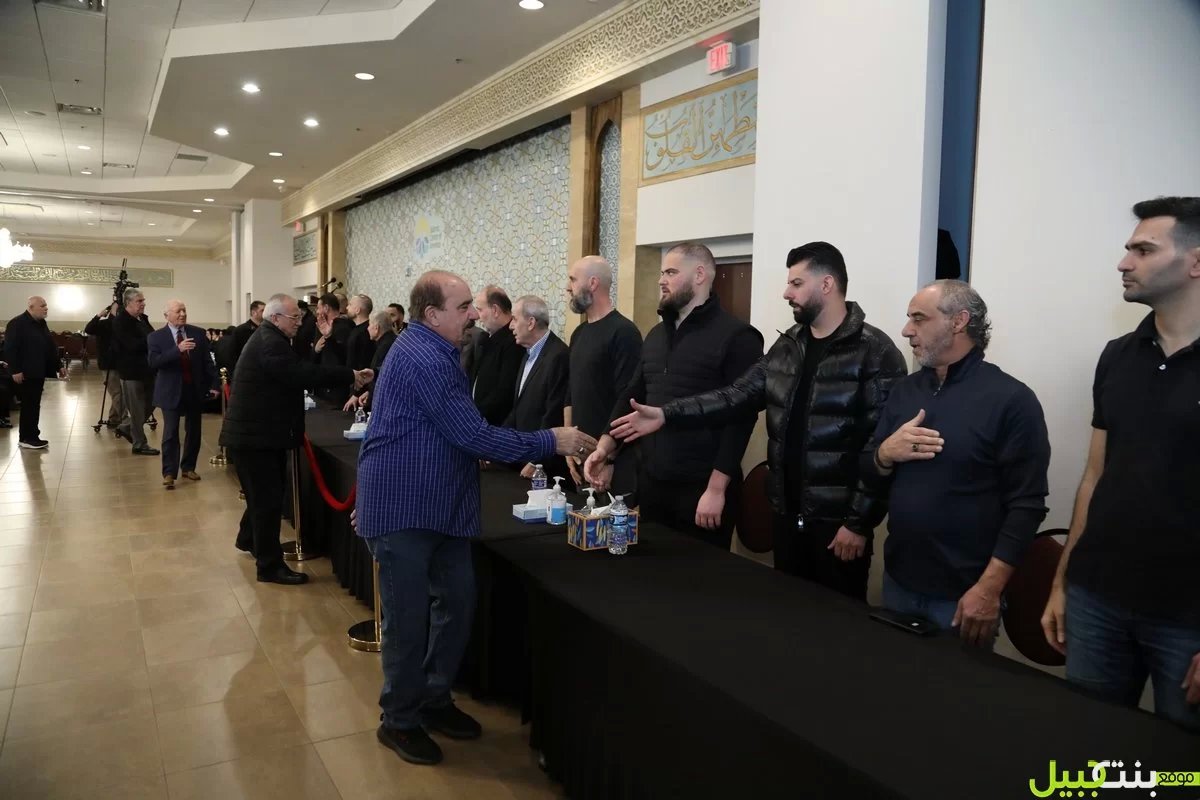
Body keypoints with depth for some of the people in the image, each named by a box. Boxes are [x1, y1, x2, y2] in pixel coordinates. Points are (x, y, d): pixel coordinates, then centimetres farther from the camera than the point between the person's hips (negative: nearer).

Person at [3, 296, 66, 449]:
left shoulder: (41, 324, 15)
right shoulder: (17, 323, -11)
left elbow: (50, 347, 20)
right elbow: (10, 348, -16)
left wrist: (58, 366, 16)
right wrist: (15, 371, -21)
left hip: (38, 372, 8)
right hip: (25, 373, -8)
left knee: (33, 405, 11)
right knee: (29, 405, -5)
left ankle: (31, 436, 17)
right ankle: (26, 438, 2)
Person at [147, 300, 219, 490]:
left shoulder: (198, 333, 3)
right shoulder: (156, 337, -4)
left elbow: (207, 361, 5)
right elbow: (153, 362, -18)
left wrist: (214, 384, -2)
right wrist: (177, 350, -29)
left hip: (195, 390, 3)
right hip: (171, 391, -3)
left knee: (193, 431, 11)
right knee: (170, 433, -3)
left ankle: (188, 467, 25)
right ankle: (169, 473, 3)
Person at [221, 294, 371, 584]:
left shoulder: (267, 339, 14)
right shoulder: (270, 343, -22)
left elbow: (296, 372, 14)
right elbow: (303, 373, -29)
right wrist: (350, 375, -25)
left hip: (259, 431, 11)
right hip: (254, 435, -11)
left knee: (263, 494, 24)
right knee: (268, 498, -5)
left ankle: (249, 538, 45)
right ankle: (270, 566, 3)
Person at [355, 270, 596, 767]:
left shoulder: (434, 352, 12)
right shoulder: (423, 358, -21)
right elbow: (474, 434, -23)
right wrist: (551, 442, -19)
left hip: (441, 503, 10)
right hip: (403, 507, -10)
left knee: (458, 600, 12)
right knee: (409, 616, 2)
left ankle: (433, 699, 28)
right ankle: (399, 720, 19)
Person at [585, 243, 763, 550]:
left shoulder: (736, 336, -8)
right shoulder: (656, 335, 13)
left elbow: (741, 416, -13)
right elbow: (633, 396, 15)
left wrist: (716, 489, -17)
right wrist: (605, 447, 0)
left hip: (702, 489, -6)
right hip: (651, 482, 6)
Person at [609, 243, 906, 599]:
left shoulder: (874, 352, -12)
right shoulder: (787, 345, 9)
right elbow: (739, 393, 4)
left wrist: (859, 522, -16)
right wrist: (667, 414, -6)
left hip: (837, 519, -6)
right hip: (787, 512, 6)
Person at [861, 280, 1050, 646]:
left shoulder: (1011, 399, -11)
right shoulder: (905, 389, 7)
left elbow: (1026, 504, -14)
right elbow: (869, 475, 10)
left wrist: (988, 589, -18)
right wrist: (886, 454, -12)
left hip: (962, 594, -5)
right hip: (898, 581, 6)